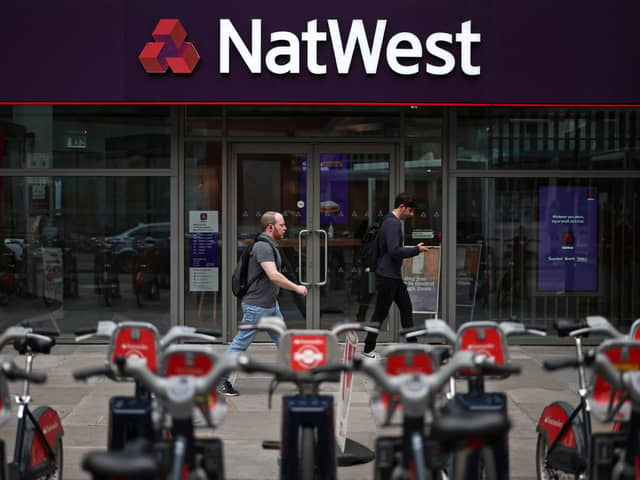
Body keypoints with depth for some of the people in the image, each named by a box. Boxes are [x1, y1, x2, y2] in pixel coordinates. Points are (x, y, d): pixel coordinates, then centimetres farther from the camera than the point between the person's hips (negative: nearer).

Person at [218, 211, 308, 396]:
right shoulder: (263, 246, -20)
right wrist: (296, 288, -22)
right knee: (241, 343, -2)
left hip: (271, 305, 10)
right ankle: (220, 380, 7)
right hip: (256, 306, -10)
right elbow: (273, 276, -31)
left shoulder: (270, 245, 12)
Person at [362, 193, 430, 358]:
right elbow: (395, 251, -27)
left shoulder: (391, 222, 14)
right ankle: (368, 349, 9)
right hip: (387, 277, -10)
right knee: (380, 314, -1)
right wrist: (416, 250, -18)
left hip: (395, 276, 10)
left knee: (406, 308, 13)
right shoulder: (393, 224, -19)